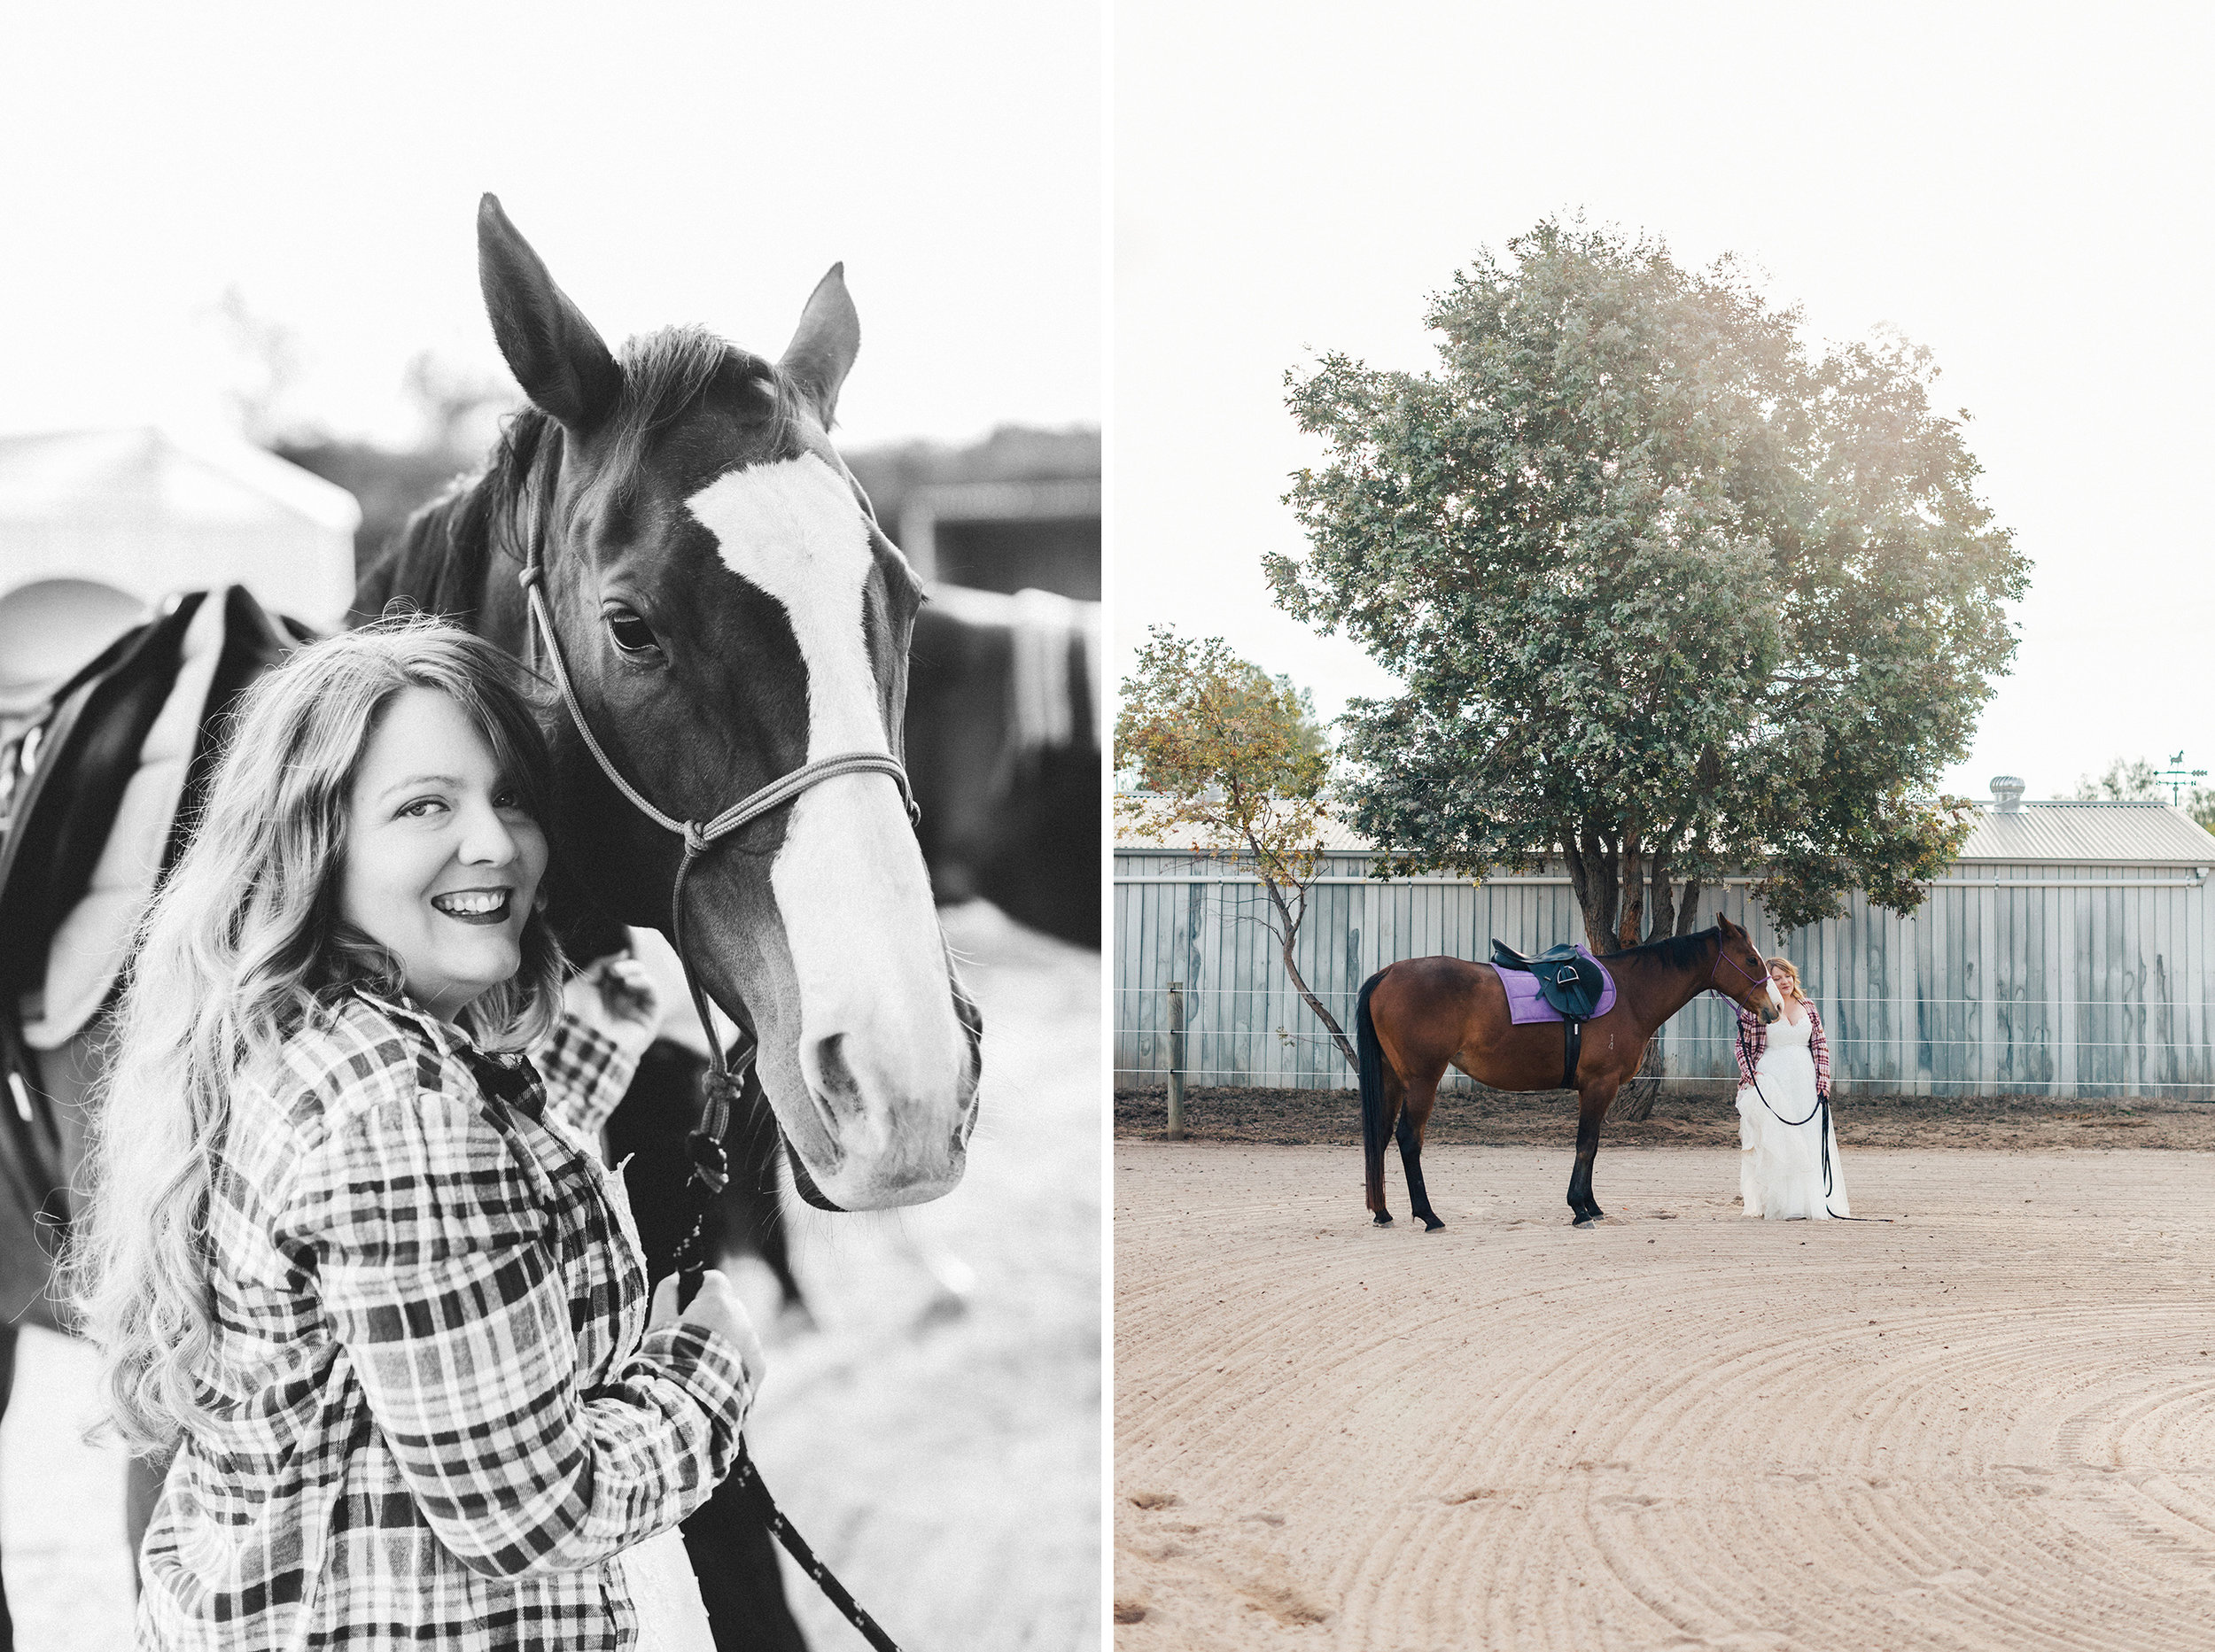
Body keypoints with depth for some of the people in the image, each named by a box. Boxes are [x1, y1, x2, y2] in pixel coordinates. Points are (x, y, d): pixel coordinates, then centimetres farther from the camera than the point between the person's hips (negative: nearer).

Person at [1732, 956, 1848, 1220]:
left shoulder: (1807, 1006, 12)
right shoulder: (1755, 1010, 0)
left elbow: (1820, 1043, 13)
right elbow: (1742, 1045, 3)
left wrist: (1823, 1078, 2)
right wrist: (1750, 1074, -12)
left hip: (1806, 1080, 4)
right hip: (1771, 1079, -4)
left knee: (1810, 1143, 4)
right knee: (1777, 1142, -10)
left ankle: (1811, 1202, 13)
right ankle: (1781, 1205, -7)